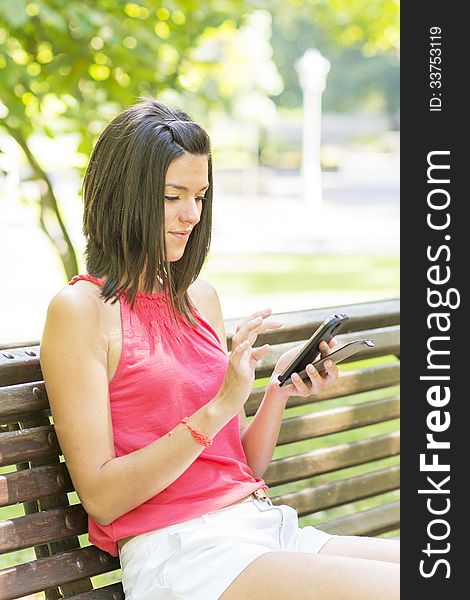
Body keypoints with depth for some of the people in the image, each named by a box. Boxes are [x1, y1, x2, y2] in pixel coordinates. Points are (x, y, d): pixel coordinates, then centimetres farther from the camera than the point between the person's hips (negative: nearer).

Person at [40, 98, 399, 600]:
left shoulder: (201, 297, 17)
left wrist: (279, 392, 0)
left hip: (265, 523, 7)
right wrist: (218, 409, -15)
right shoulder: (81, 309, -4)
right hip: (173, 553, -7)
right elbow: (100, 496, -9)